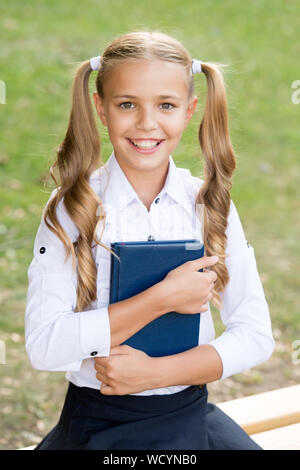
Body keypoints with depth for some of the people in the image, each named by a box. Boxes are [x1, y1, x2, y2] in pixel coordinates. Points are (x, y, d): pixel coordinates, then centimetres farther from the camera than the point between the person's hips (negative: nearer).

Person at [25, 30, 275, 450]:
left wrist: (158, 371, -14)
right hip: (96, 421, -2)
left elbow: (256, 336, -1)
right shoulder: (71, 208, -7)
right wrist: (164, 298, -19)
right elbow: (43, 346, -16)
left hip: (189, 412, 2)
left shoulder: (210, 204, 0)